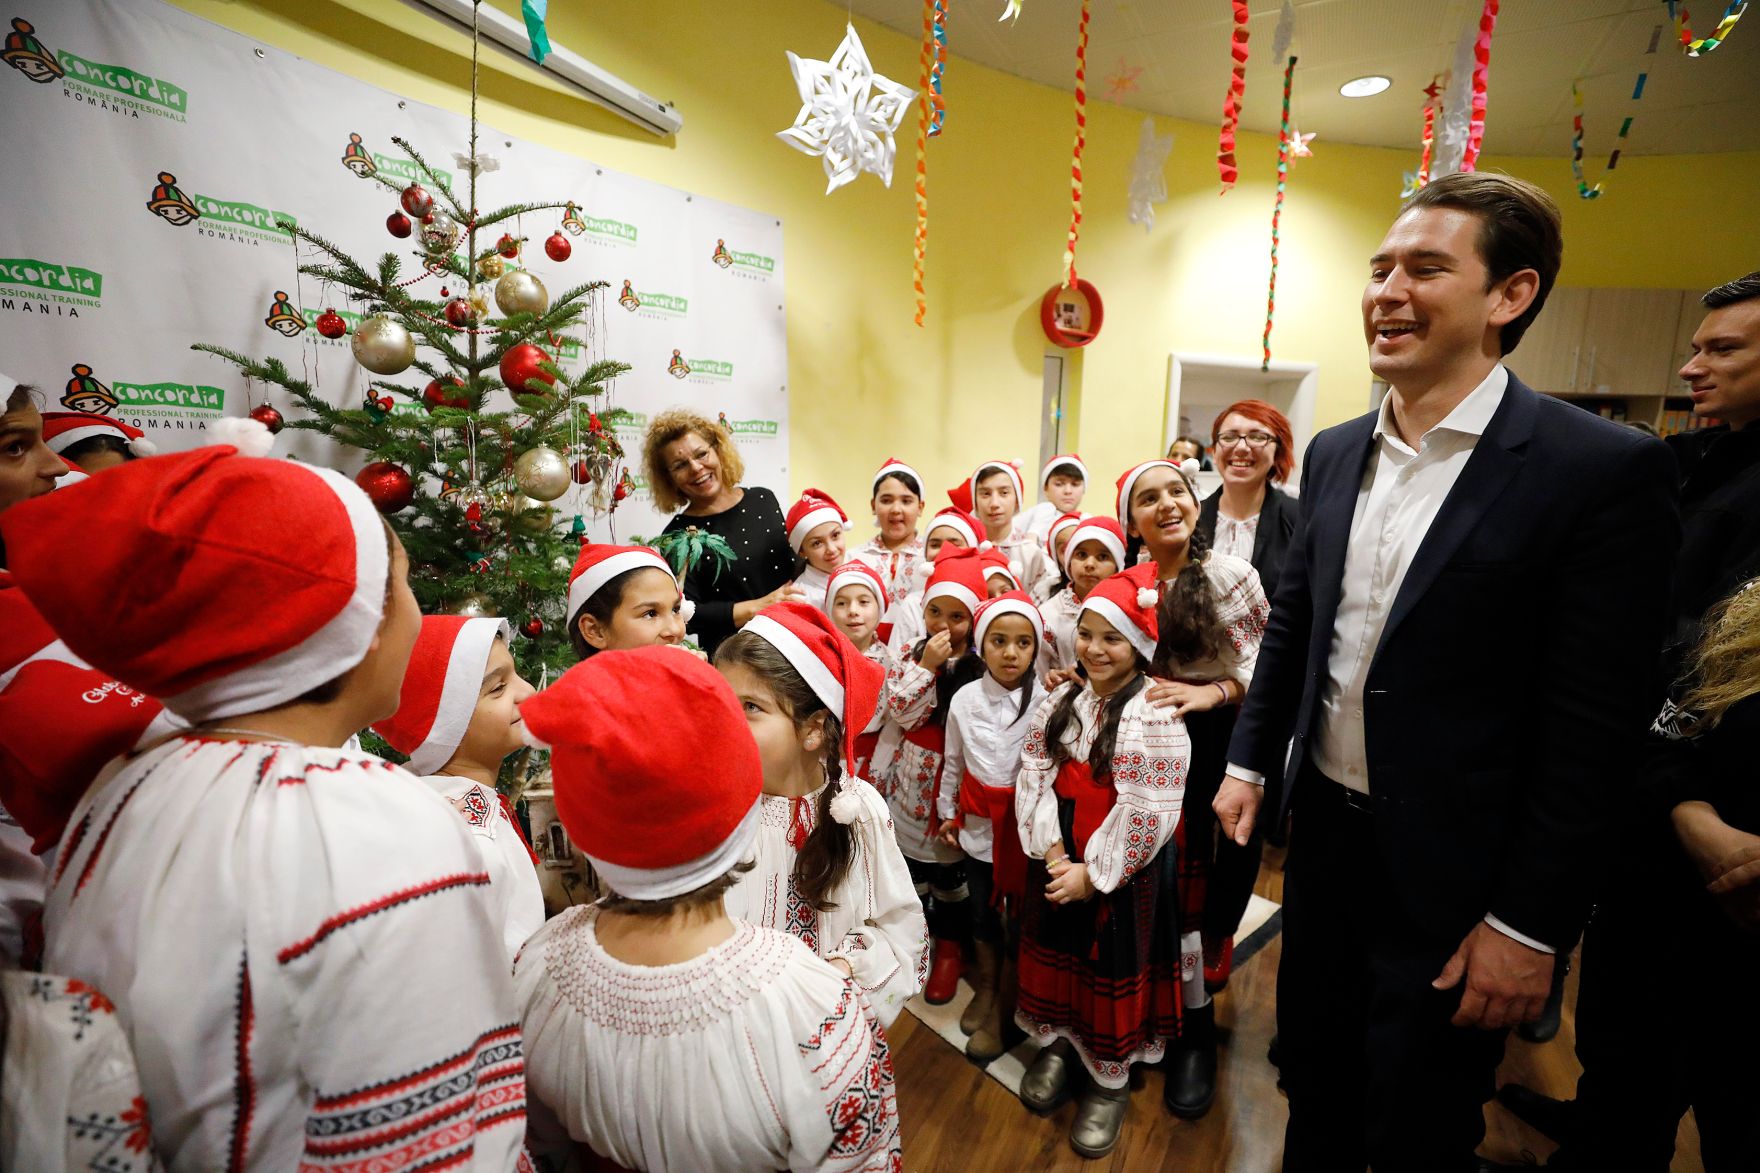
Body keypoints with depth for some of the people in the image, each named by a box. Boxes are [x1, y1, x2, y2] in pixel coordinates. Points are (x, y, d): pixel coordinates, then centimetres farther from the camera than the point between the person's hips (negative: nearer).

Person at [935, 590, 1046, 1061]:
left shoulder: (1045, 700, -17)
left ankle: (1003, 1010, 33)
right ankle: (985, 988, 45)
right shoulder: (965, 699, -6)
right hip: (978, 822, 3)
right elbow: (953, 762, 6)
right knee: (981, 910, 20)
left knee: (1018, 914, 11)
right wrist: (946, 811, 13)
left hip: (1024, 821, -3)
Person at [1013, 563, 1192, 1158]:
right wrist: (1052, 851, -12)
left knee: (1112, 971, 10)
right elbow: (1034, 775, -2)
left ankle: (1110, 1077, 33)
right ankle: (1061, 1044, 44)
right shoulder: (1063, 699, 2)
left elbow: (1147, 812, -20)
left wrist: (1093, 874, -16)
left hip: (1119, 874, -5)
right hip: (1058, 864, 5)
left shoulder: (1155, 713, -17)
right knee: (1057, 954, 19)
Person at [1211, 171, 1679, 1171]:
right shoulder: (1335, 453, 2)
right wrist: (1250, 759, 8)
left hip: (1452, 874, -5)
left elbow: (1595, 730, -16)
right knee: (1315, 1074, 24)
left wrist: (1528, 925, -13)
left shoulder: (1607, 471, -15)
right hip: (1325, 831, 5)